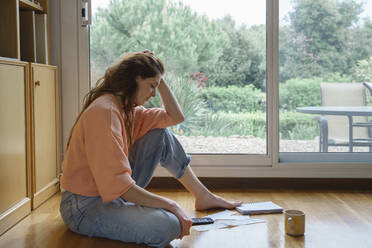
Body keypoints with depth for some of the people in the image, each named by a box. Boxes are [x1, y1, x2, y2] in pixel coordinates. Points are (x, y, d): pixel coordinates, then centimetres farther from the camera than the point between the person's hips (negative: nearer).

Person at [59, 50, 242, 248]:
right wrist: (171, 205, -25)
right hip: (85, 208, -10)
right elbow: (117, 184, -29)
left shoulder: (129, 110, 6)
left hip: (112, 193, 10)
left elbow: (176, 117, 15)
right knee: (168, 225, -34)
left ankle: (203, 196, 16)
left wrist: (160, 80, 6)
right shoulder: (104, 111, -23)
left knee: (161, 135, 8)